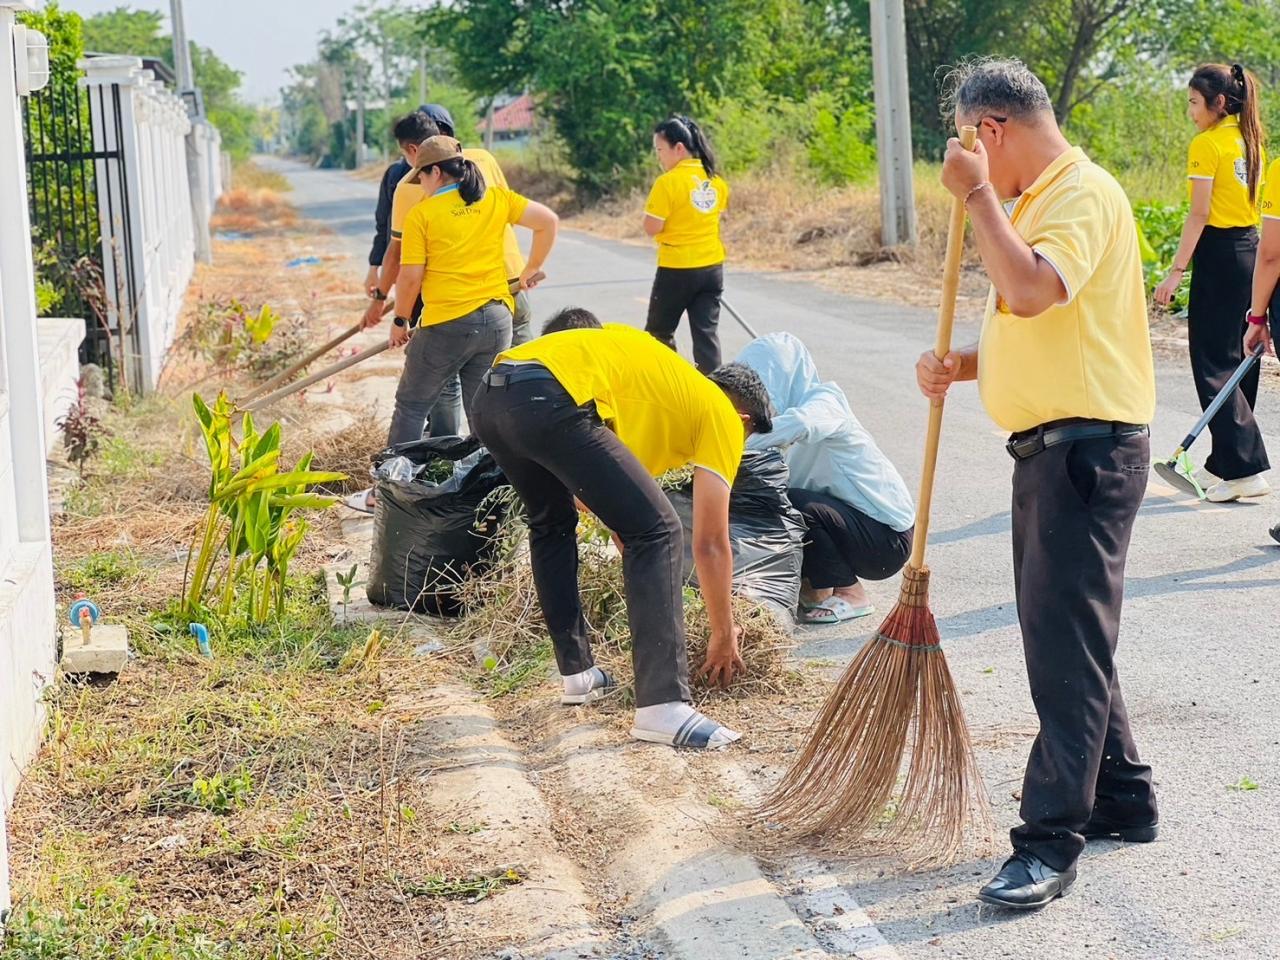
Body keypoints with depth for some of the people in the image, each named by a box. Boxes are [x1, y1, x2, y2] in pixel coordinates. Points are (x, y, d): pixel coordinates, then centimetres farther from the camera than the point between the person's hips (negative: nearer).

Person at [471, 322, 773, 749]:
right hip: (551, 401, -9)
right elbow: (710, 543, 13)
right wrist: (724, 636, 24)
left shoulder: (667, 383, 38)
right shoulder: (721, 416, 16)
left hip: (490, 397, 9)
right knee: (657, 531, -1)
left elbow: (620, 509, 44)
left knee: (551, 526, 31)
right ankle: (662, 706, -7)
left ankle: (577, 672, 33)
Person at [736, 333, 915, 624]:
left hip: (888, 538, -8)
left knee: (795, 505, -27)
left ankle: (849, 594, -11)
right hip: (853, 521, 8)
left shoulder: (823, 401, -17)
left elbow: (798, 424, -44)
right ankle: (813, 584, 9)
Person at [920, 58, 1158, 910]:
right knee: (1066, 637, 16)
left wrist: (978, 194, -23)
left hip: (1087, 448, -11)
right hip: (1048, 448, 11)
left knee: (1067, 645, -10)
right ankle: (1122, 798, 28)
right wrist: (959, 365, 7)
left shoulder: (1084, 194, -15)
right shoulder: (1036, 200, 18)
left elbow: (1030, 292, -32)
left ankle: (1052, 844, -9)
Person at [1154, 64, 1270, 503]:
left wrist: (1176, 270, -16)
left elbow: (1199, 213, -16)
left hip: (1219, 253, -9)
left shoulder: (1206, 144, -12)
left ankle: (1246, 469, -12)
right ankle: (1225, 464, 20)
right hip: (1252, 249, 9)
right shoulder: (1249, 140, 12)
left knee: (1213, 363, -5)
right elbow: (1257, 202, 14)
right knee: (1238, 359, 13)